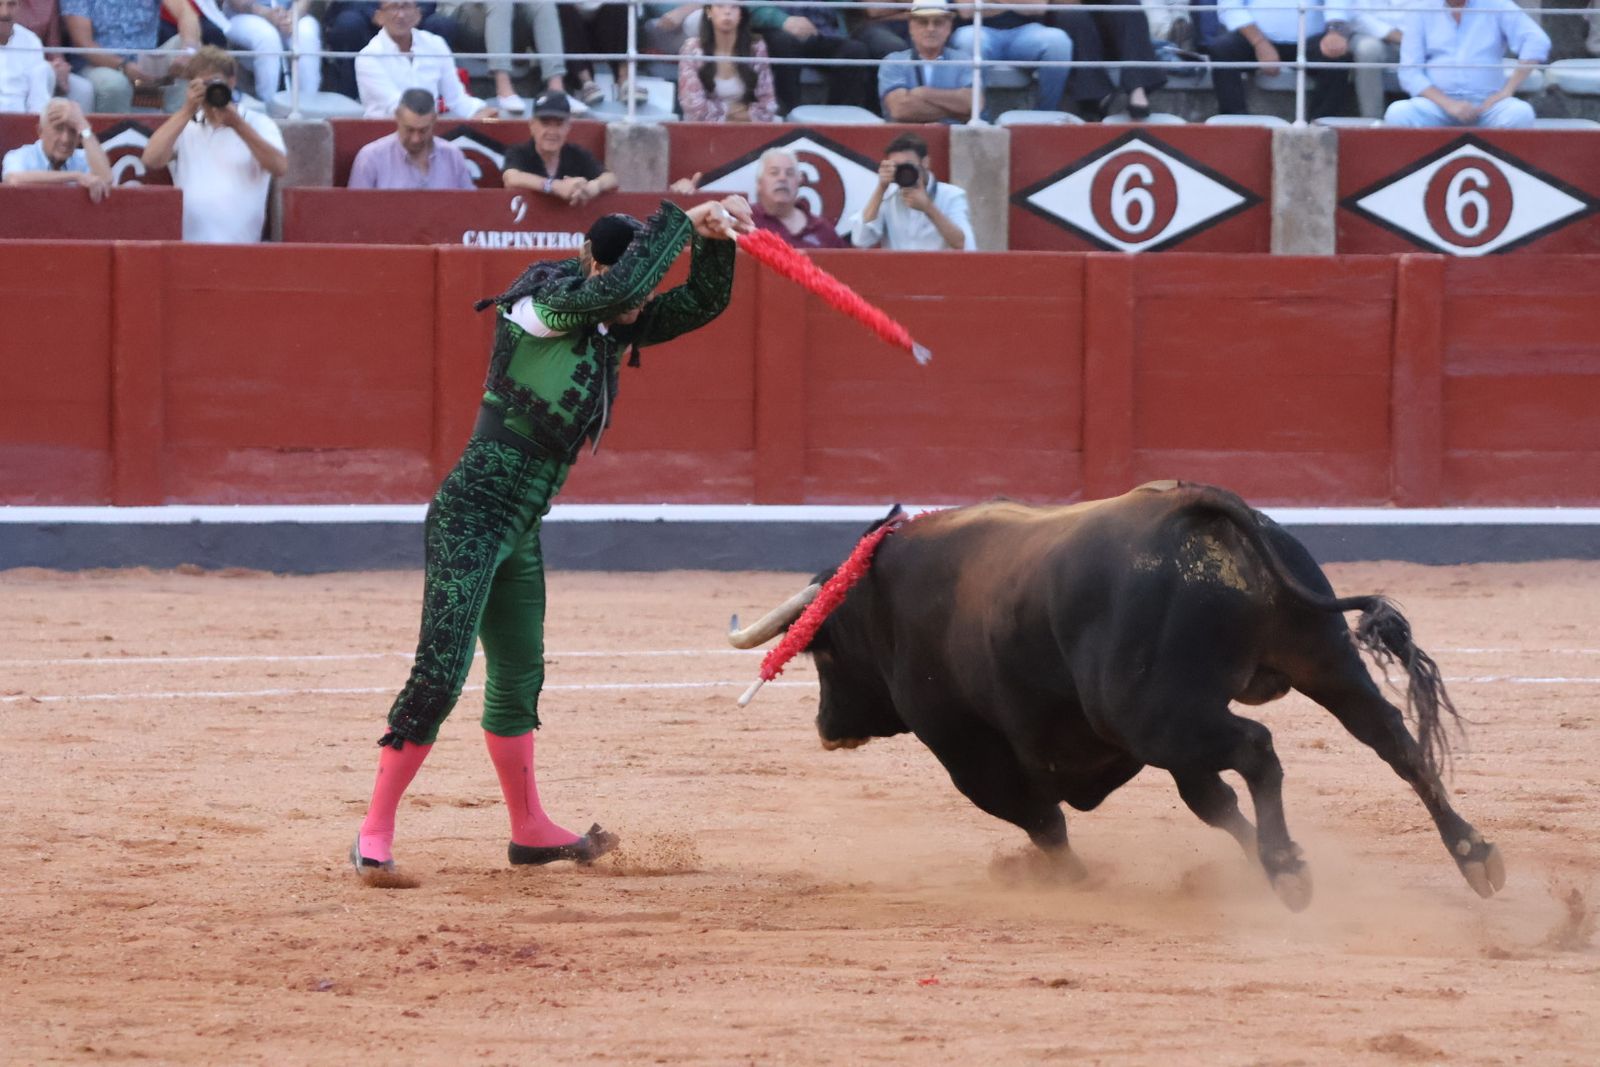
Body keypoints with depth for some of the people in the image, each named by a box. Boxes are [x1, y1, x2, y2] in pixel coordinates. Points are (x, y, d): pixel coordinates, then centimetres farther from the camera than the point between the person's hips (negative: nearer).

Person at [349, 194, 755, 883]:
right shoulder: (545, 304, -13)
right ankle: (375, 832, -7)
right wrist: (679, 220, -18)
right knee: (439, 677, -13)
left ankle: (530, 832, 31)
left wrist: (712, 239, -4)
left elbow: (703, 303, 13)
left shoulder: (612, 327, 10)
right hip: (469, 519, -9)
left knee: (518, 680, 19)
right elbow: (623, 284, -30)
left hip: (520, 534, 9)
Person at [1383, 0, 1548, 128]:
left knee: (1521, 113, -32)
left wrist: (1506, 91, -14)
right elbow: (1410, 72, 1)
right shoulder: (1419, 14, 8)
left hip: (1486, 102, 0)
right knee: (1398, 113, -30)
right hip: (1437, 103, 0)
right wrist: (1448, 104, -15)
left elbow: (1537, 42, -5)